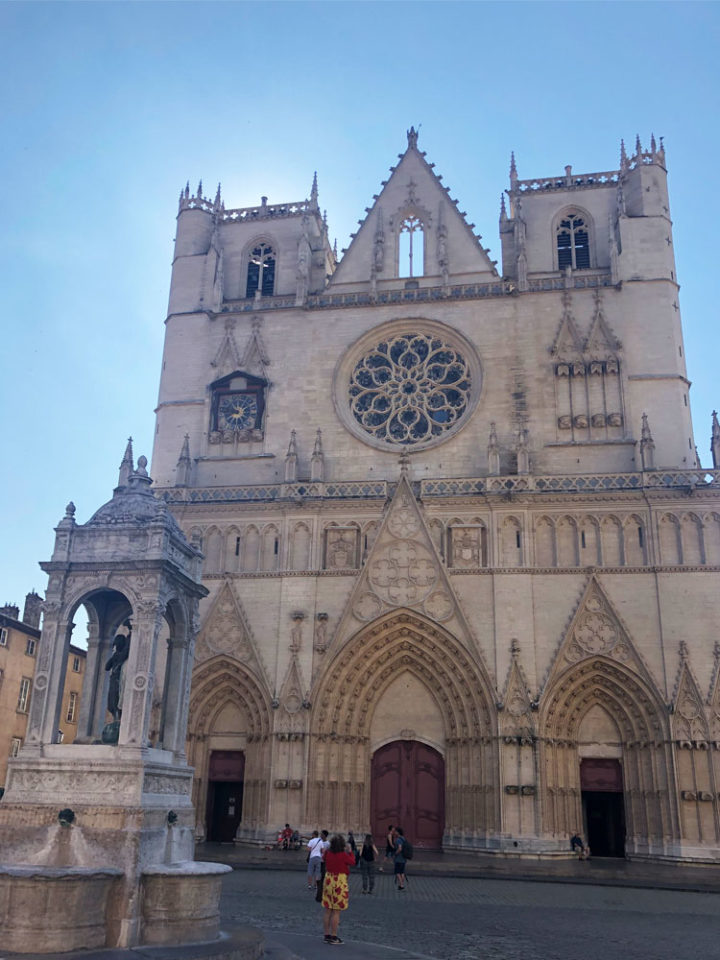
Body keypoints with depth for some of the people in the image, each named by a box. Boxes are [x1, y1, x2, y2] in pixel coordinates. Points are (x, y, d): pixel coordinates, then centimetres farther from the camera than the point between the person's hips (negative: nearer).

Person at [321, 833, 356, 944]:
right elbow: (353, 862, 0)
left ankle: (327, 935, 19)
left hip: (328, 880, 6)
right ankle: (333, 936, 6)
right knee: (336, 912, 2)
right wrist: (349, 851, 12)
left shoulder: (328, 853, 0)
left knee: (327, 910, 12)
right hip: (339, 882, -6)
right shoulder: (343, 855, -15)